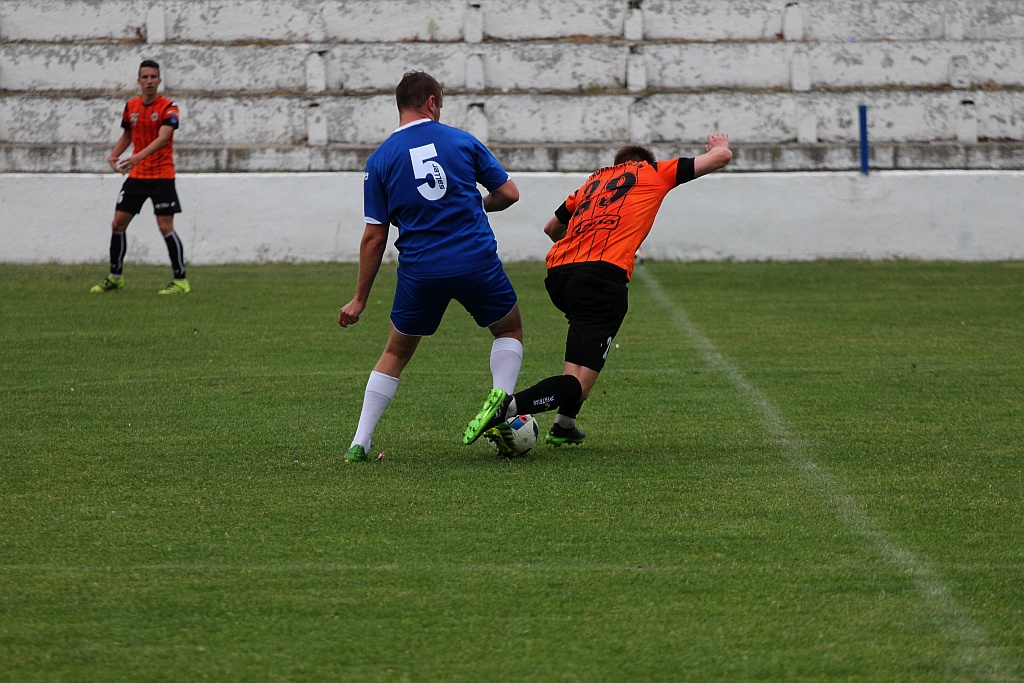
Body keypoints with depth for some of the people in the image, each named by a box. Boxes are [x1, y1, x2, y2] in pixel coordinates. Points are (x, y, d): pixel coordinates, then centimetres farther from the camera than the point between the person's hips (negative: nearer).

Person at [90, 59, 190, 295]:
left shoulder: (168, 108, -12)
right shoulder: (131, 107, 7)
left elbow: (163, 138, -26)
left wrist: (139, 156, -39)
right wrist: (114, 155, 4)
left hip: (161, 176, -6)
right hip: (136, 176, 6)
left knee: (166, 227, -11)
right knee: (118, 223, 5)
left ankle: (181, 280, -3)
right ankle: (115, 277, 19)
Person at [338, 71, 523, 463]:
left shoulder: (380, 159, 3)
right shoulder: (462, 141, 4)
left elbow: (374, 238, 2)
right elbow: (508, 194, 7)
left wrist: (359, 300, 9)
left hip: (419, 271, 1)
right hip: (477, 263, -1)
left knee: (395, 353, 18)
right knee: (510, 331, 24)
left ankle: (359, 444, 10)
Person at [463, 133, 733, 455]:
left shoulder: (594, 181, 31)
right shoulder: (654, 173, 20)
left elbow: (552, 228, 42)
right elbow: (720, 157, 24)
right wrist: (720, 145, 46)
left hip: (558, 272, 6)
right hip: (604, 272, -6)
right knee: (577, 386, -11)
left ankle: (563, 426, 27)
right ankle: (508, 406, -37)